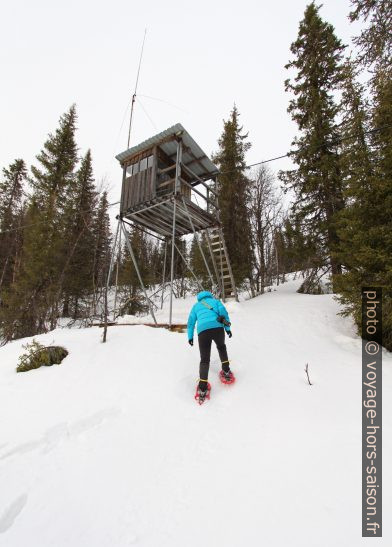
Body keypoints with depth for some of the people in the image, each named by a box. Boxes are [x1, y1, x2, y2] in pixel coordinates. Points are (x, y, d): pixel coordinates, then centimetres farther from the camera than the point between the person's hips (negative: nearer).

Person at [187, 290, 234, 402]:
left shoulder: (196, 305, 30)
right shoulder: (215, 301, 26)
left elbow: (191, 321, 24)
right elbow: (224, 312, 11)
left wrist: (190, 336, 27)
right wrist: (227, 328, 11)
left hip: (202, 330, 0)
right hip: (217, 327, 0)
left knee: (204, 359, 5)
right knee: (221, 347, 30)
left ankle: (202, 388, -6)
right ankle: (226, 372, 31)